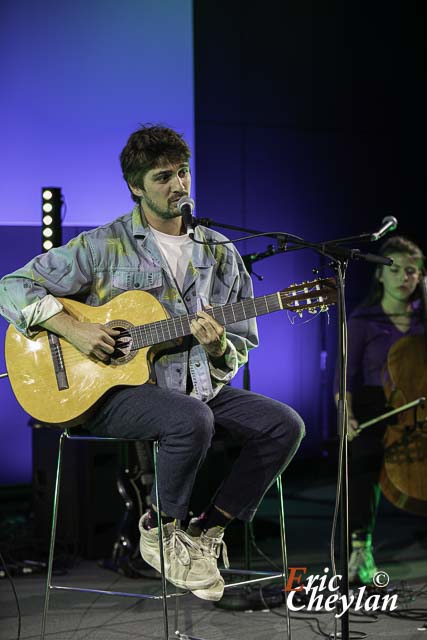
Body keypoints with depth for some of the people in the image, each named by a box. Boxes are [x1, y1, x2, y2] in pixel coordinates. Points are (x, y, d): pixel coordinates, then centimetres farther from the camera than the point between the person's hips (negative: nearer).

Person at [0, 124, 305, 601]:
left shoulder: (219, 253, 11)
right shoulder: (105, 245, -2)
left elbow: (240, 348, 14)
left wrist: (219, 348, -11)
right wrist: (74, 330, -16)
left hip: (198, 386, 5)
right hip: (115, 394, -5)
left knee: (284, 424, -15)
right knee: (192, 420, -36)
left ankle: (208, 529, -3)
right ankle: (160, 528, -9)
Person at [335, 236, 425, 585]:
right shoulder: (363, 321, 3)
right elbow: (346, 377, -4)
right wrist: (347, 416, -17)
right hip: (374, 410, -2)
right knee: (363, 458, -25)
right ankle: (361, 548, -20)